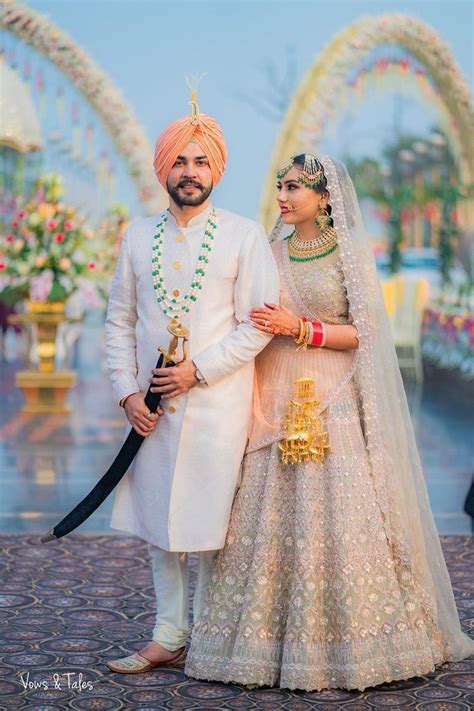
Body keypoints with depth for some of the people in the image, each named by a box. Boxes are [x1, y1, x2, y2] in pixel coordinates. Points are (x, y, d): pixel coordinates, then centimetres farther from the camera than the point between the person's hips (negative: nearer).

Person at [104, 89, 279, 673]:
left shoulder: (244, 236, -1)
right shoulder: (139, 236, 10)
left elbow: (258, 323, -6)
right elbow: (119, 321, 11)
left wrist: (198, 370, -14)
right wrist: (127, 391, 0)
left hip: (216, 401, -4)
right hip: (153, 403, 4)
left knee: (207, 521, 0)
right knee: (158, 521, 8)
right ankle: (168, 637, 18)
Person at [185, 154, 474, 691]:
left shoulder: (350, 253, 1)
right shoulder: (270, 253, 13)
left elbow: (365, 332, -5)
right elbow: (256, 328, 15)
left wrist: (301, 329, -14)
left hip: (335, 403, -4)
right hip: (278, 401, 4)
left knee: (337, 519, -5)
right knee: (273, 519, 0)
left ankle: (346, 645, 6)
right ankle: (273, 645, 9)